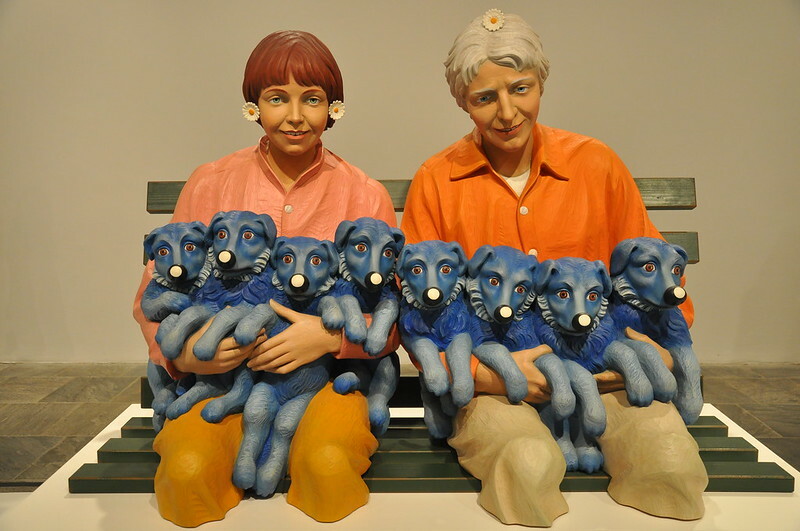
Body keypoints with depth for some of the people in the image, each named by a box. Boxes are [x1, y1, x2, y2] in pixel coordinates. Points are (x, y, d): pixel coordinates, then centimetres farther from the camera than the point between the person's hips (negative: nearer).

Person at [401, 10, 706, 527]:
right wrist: (486, 374, -15)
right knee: (530, 463, -31)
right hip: (488, 380, -1)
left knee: (672, 461, -24)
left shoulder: (597, 164, 5)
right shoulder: (436, 182, 0)